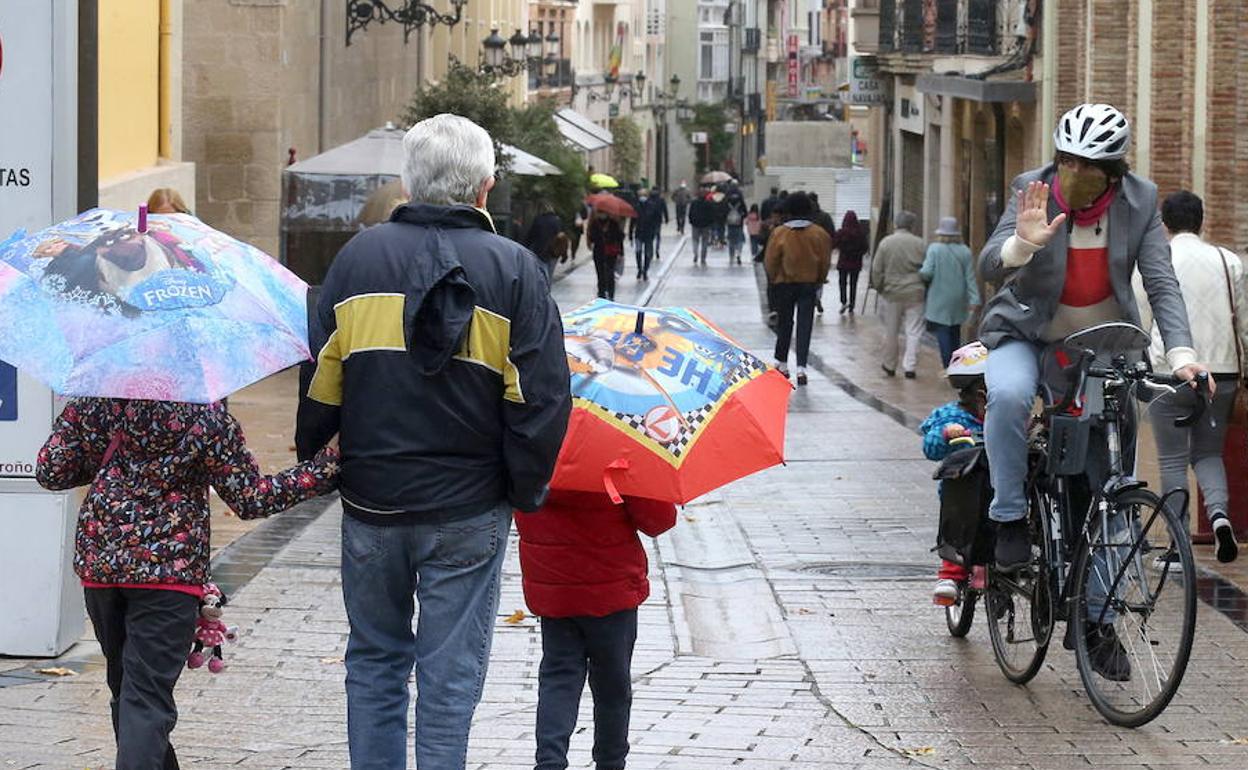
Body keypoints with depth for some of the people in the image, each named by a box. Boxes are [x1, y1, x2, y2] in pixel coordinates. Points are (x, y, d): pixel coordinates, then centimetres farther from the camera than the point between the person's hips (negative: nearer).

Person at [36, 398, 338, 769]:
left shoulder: (92, 404, -3)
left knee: (123, 684, 19)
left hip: (99, 559, 4)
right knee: (147, 697, -6)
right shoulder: (205, 417, -12)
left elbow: (50, 471, 3)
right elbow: (250, 498, -7)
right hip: (168, 569, -4)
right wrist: (328, 465, -1)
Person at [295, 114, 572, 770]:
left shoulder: (360, 256, 0)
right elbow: (541, 399, -7)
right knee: (450, 672, 4)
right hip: (468, 512, -1)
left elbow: (319, 381, 1)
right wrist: (526, 489, 4)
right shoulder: (514, 269, -4)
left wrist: (310, 462, 14)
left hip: (370, 501, 2)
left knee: (375, 662, 15)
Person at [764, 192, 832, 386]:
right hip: (809, 284, 1)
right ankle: (801, 367, -8)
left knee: (784, 323, 14)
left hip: (784, 283, 0)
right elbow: (825, 261, 2)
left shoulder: (779, 233, -11)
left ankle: (782, 363, 23)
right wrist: (819, 280, 17)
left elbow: (771, 261, -5)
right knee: (805, 325, 1)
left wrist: (773, 280, 11)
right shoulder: (819, 234, -6)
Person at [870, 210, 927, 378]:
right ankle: (910, 367, -4)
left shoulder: (885, 243, -4)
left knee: (891, 332, 13)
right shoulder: (919, 243, -7)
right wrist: (922, 285, 13)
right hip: (914, 292, -1)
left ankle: (889, 366, 23)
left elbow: (876, 269, -1)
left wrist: (878, 287, 14)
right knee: (913, 332, 2)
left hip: (892, 293, 1)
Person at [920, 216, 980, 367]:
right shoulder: (965, 251, 1)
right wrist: (974, 300, 2)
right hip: (958, 301, 4)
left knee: (942, 333, -3)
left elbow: (927, 273, -14)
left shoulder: (934, 249, -10)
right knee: (955, 333, 15)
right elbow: (970, 278, 1)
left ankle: (948, 366, -9)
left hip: (940, 300, -4)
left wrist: (919, 272, 8)